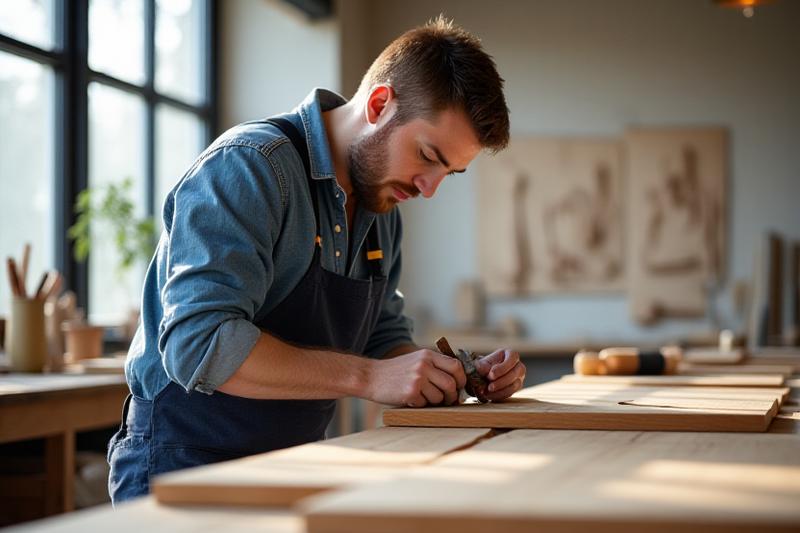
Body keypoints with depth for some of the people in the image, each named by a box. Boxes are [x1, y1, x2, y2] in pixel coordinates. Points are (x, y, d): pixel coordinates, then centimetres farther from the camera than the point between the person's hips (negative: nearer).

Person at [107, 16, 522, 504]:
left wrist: (456, 377, -1)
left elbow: (385, 337, 18)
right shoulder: (249, 166, -17)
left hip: (295, 465, 7)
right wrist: (367, 377, -27)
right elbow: (199, 345, -26)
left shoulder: (383, 210, 10)